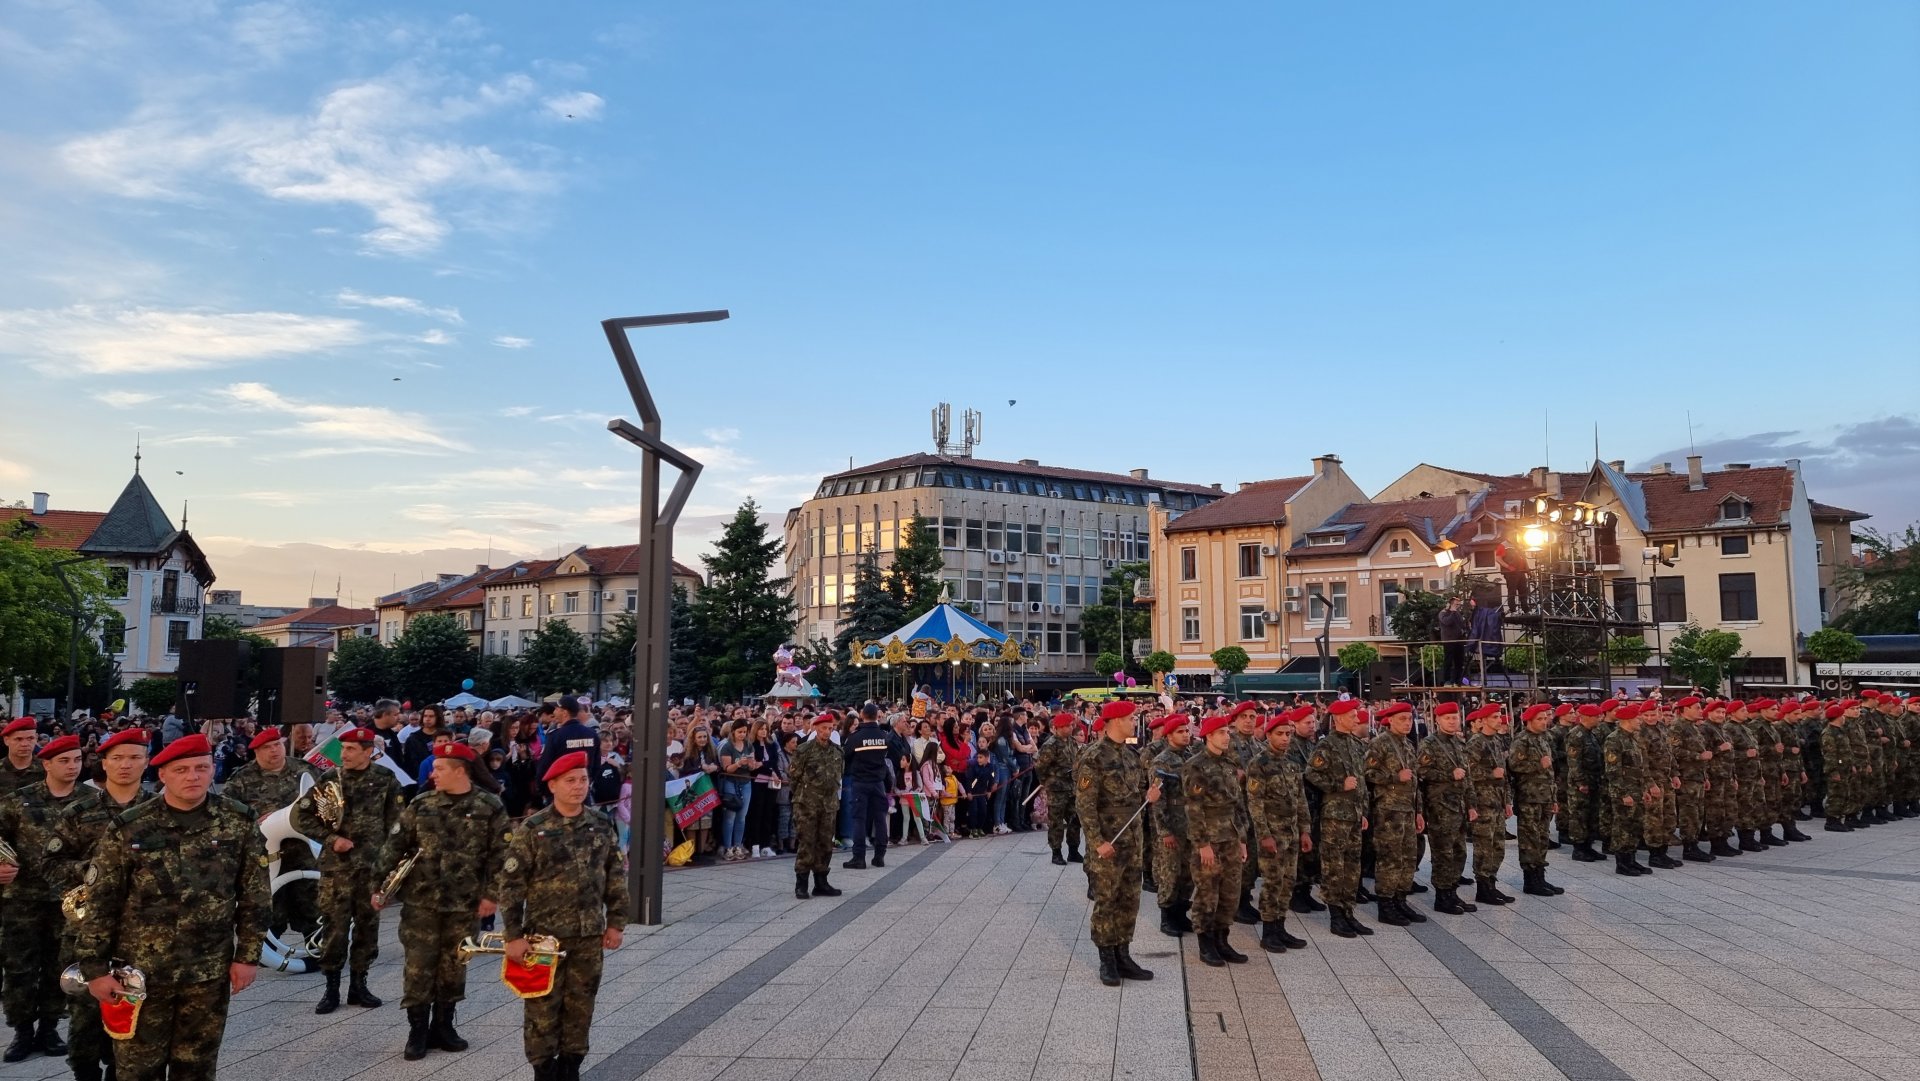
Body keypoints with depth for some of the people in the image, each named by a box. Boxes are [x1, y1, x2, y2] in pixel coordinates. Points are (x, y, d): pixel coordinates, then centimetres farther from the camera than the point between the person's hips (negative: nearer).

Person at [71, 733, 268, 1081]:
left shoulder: (239, 824, -3)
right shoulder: (127, 829, -5)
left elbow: (255, 897, 1)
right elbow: (99, 903, -2)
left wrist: (247, 956, -1)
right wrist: (95, 968, -4)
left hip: (209, 974, 1)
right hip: (140, 972, 0)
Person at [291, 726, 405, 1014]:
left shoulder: (386, 780, 0)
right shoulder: (329, 780, -1)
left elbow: (396, 820, 4)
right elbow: (301, 815, 2)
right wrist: (331, 839, -9)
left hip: (373, 865, 1)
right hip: (336, 866, -1)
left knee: (368, 926, 8)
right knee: (335, 927, 0)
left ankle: (358, 985, 20)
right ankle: (331, 988, 13)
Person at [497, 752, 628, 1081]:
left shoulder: (603, 824, 1)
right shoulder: (532, 829, -10)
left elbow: (616, 876, 8)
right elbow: (511, 885, -9)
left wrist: (615, 922, 6)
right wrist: (514, 935, -11)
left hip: (590, 936, 3)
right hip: (544, 935, -3)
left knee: (580, 1007, 12)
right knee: (543, 1009, 5)